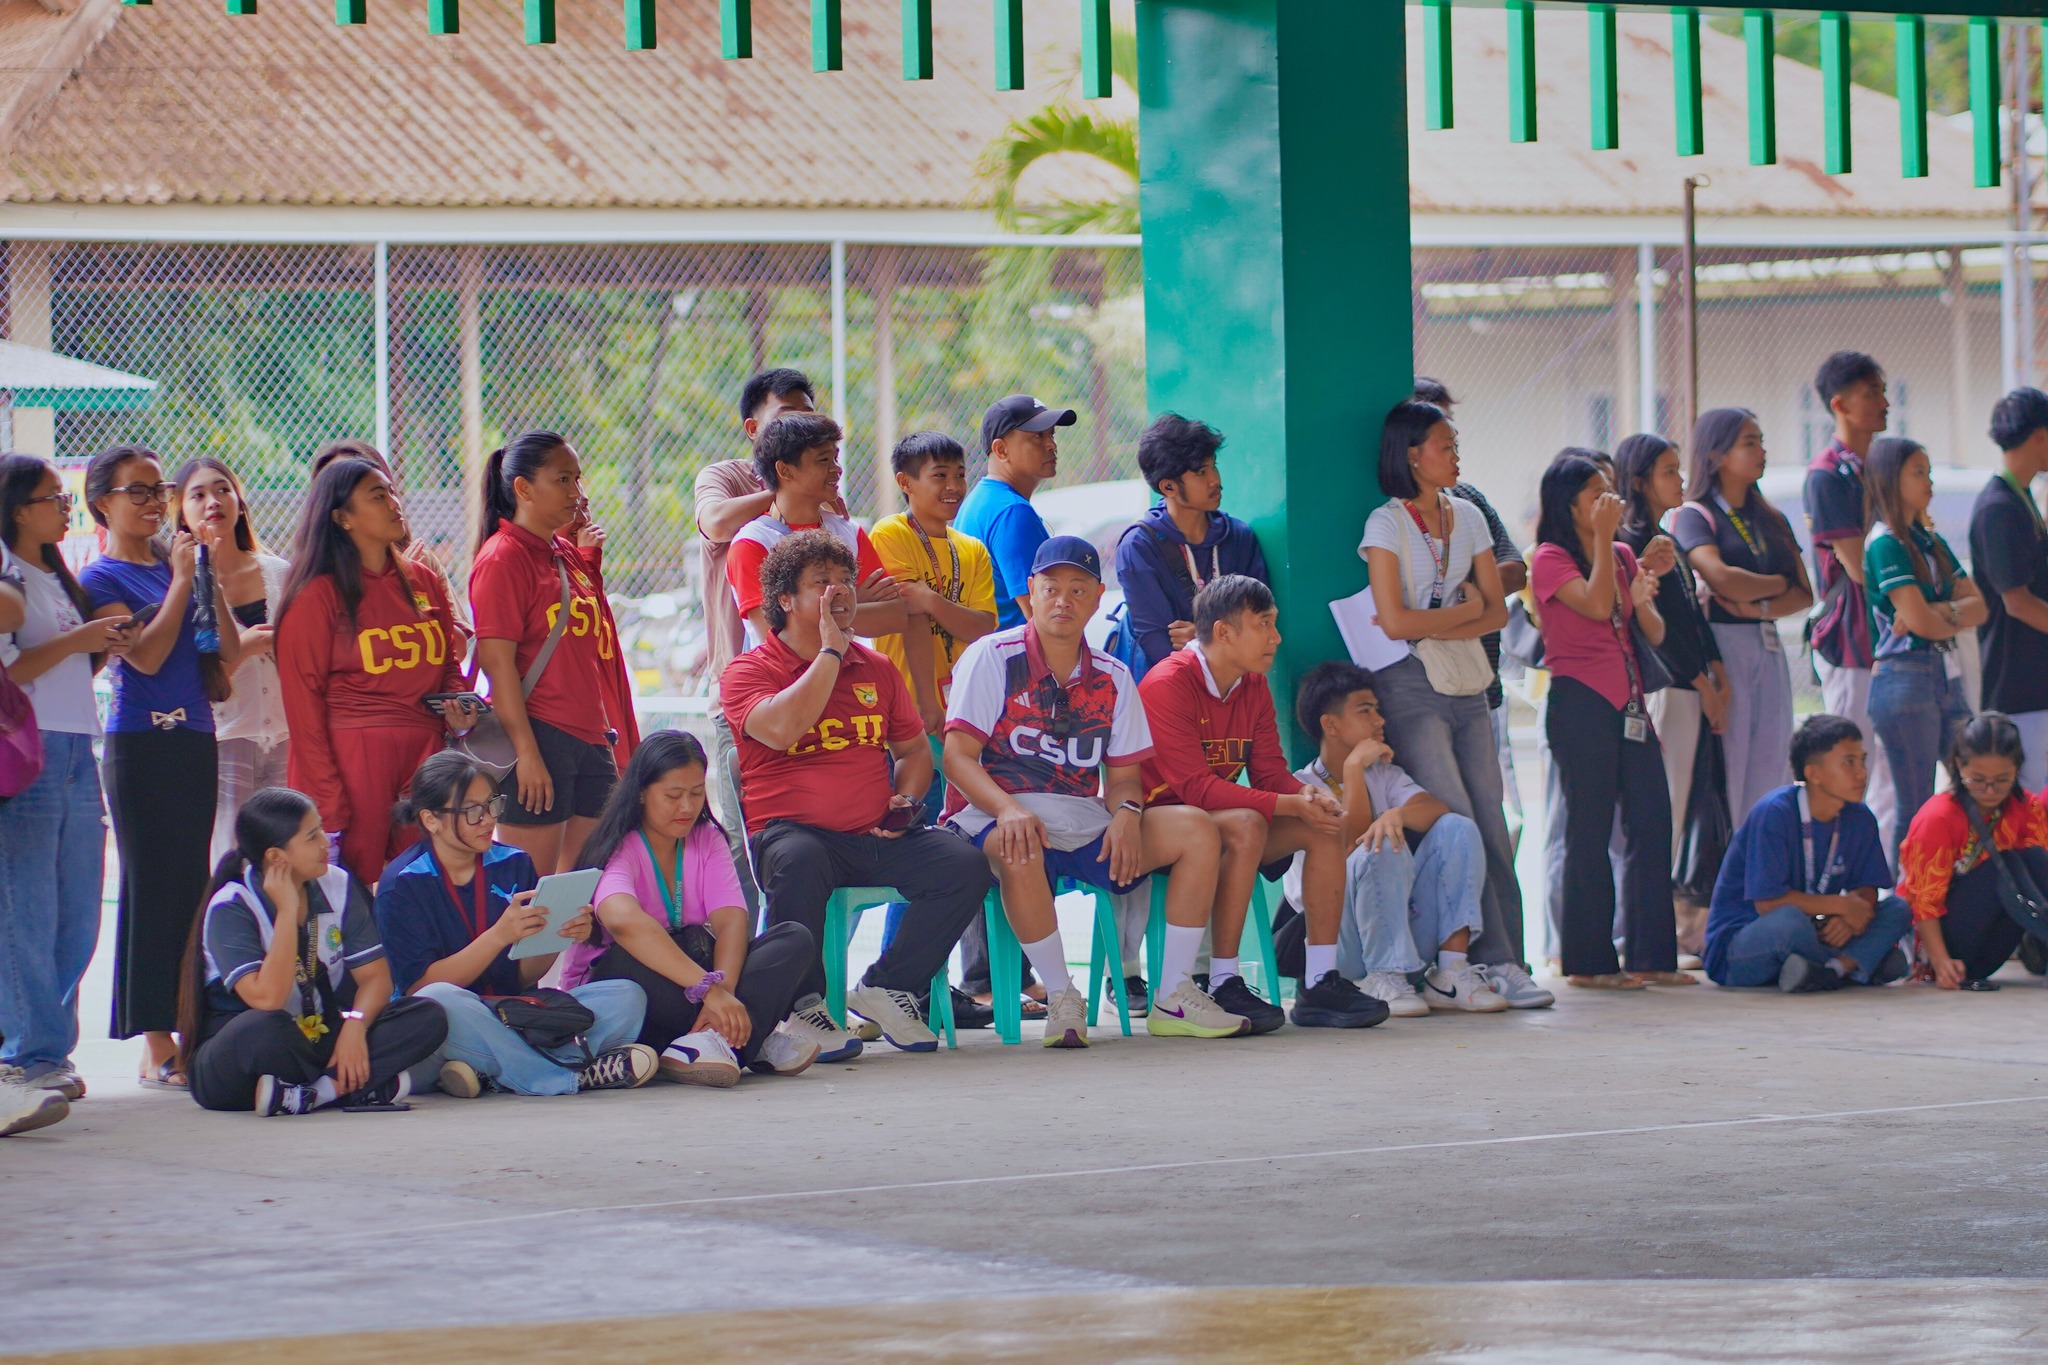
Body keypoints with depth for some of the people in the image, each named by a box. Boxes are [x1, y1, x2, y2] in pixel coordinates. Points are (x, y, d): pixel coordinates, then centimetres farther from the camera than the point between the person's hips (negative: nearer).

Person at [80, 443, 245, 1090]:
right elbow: (145, 655, -16)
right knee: (149, 889, -5)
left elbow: (229, 655, 9)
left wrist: (213, 582, -2)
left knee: (189, 888, 6)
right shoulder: (101, 578, -3)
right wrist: (181, 581, -12)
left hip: (195, 739, 6)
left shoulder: (176, 563, 14)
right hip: (140, 743, -6)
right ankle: (156, 1048, -4)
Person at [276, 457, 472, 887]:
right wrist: (329, 813, -11)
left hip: (424, 756, 5)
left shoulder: (423, 585, 14)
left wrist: (461, 711, 2)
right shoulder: (317, 597, -4)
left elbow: (449, 666, 25)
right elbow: (303, 711, -6)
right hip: (352, 765, -5)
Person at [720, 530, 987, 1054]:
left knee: (964, 864, -19)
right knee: (799, 863, -41)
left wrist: (904, 799, 6)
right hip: (790, 829, -5)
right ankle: (803, 1006, -24)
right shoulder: (748, 672, 2)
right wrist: (831, 652, -11)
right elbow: (781, 730, -20)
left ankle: (883, 990, -5)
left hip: (873, 836, 5)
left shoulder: (876, 670, 19)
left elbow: (914, 747, 29)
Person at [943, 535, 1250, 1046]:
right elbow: (958, 757, -9)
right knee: (1018, 851, -41)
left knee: (1195, 828, -13)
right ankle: (1061, 999, -24)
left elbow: (1123, 774, 13)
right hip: (1000, 816, -5)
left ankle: (1173, 999, -12)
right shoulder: (992, 659, -1)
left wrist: (1126, 812, -12)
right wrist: (1008, 810, -27)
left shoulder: (1113, 679, 14)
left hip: (1086, 822, 5)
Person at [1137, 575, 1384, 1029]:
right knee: (1246, 826, -35)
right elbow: (1196, 787, -26)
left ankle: (1321, 983, -9)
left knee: (1327, 827, -8)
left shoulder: (1254, 687, 7)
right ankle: (1223, 987, -32)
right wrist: (1291, 806, -30)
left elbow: (1270, 772, 5)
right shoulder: (1168, 685, -20)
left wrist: (1307, 794, -20)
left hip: (1218, 814, 8)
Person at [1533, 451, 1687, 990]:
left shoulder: (1623, 557, 16)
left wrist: (1643, 597, -8)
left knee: (1652, 823, 3)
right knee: (1590, 833, -4)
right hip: (1581, 702, -7)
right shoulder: (1551, 560, -4)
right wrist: (1603, 538, -14)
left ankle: (1651, 955, 7)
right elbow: (1597, 606, -21)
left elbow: (1654, 636, 12)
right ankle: (1589, 961, 0)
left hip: (1628, 703, 7)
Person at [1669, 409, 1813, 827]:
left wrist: (1760, 607, -11)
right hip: (1722, 647, -6)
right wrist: (1778, 583, -2)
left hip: (1769, 647, 6)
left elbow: (1804, 594, 9)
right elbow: (1721, 578, -19)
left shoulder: (1771, 521, 17)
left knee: (1769, 771, 2)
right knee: (1727, 773, -9)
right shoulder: (1695, 515, -2)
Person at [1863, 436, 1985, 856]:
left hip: (1946, 675, 8)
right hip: (1904, 677, -8)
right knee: (1915, 808, -6)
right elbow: (1918, 620, -17)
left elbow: (1979, 607, 10)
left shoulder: (1932, 542, 17)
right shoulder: (1886, 544, -9)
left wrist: (1943, 612, -10)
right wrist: (1958, 618, 3)